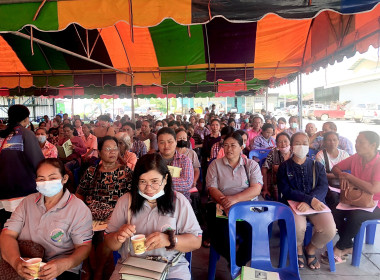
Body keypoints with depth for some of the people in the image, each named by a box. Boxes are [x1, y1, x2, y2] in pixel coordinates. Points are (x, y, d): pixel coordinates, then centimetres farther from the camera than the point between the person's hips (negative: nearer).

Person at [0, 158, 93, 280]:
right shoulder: (28, 202, 10)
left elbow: (84, 247, -5)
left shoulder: (79, 209, -4)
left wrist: (64, 264, -26)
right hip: (24, 270, 5)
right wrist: (16, 261, -18)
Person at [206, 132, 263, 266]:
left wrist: (235, 198, -19)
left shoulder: (251, 165, 10)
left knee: (254, 233, -26)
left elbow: (256, 189, -3)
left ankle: (238, 263, 2)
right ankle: (233, 262, 5)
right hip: (221, 208, 0)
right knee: (220, 236, -27)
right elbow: (212, 188, 0)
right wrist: (224, 201, -20)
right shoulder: (215, 164, 11)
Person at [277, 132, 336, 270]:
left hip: (316, 203, 3)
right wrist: (310, 199, -21)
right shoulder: (284, 167, 4)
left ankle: (311, 249, 12)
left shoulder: (317, 166, 11)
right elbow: (286, 190, -8)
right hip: (292, 202, -2)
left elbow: (323, 187, -3)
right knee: (298, 226, -32)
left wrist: (308, 202, -22)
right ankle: (298, 248, 7)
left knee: (330, 229, -23)